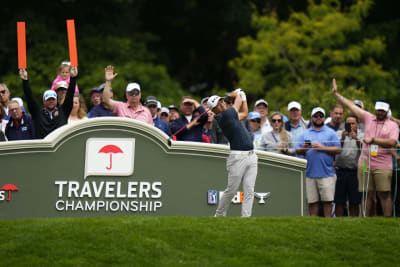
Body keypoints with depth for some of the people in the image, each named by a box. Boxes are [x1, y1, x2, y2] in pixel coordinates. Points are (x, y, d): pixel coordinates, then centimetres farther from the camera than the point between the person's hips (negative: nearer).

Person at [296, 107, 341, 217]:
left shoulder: (330, 133, 8)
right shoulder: (305, 134, 16)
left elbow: (338, 149, -1)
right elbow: (297, 150, 9)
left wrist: (323, 148, -10)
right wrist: (304, 148, -12)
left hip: (326, 174, -2)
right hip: (310, 173, 2)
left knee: (327, 200, -5)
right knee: (312, 201, 3)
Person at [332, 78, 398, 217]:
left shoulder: (392, 125, 4)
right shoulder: (368, 118, 13)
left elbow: (392, 142, -11)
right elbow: (351, 105, 15)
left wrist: (373, 140, -13)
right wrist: (336, 93, 15)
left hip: (383, 166, -3)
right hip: (365, 163, 3)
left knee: (384, 194, -4)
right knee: (367, 195, 5)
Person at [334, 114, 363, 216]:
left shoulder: (361, 135, 6)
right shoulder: (339, 134, 8)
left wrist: (356, 139, -25)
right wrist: (342, 138, -23)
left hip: (355, 172, 0)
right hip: (341, 171, 0)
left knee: (354, 202, 3)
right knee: (339, 201, 1)